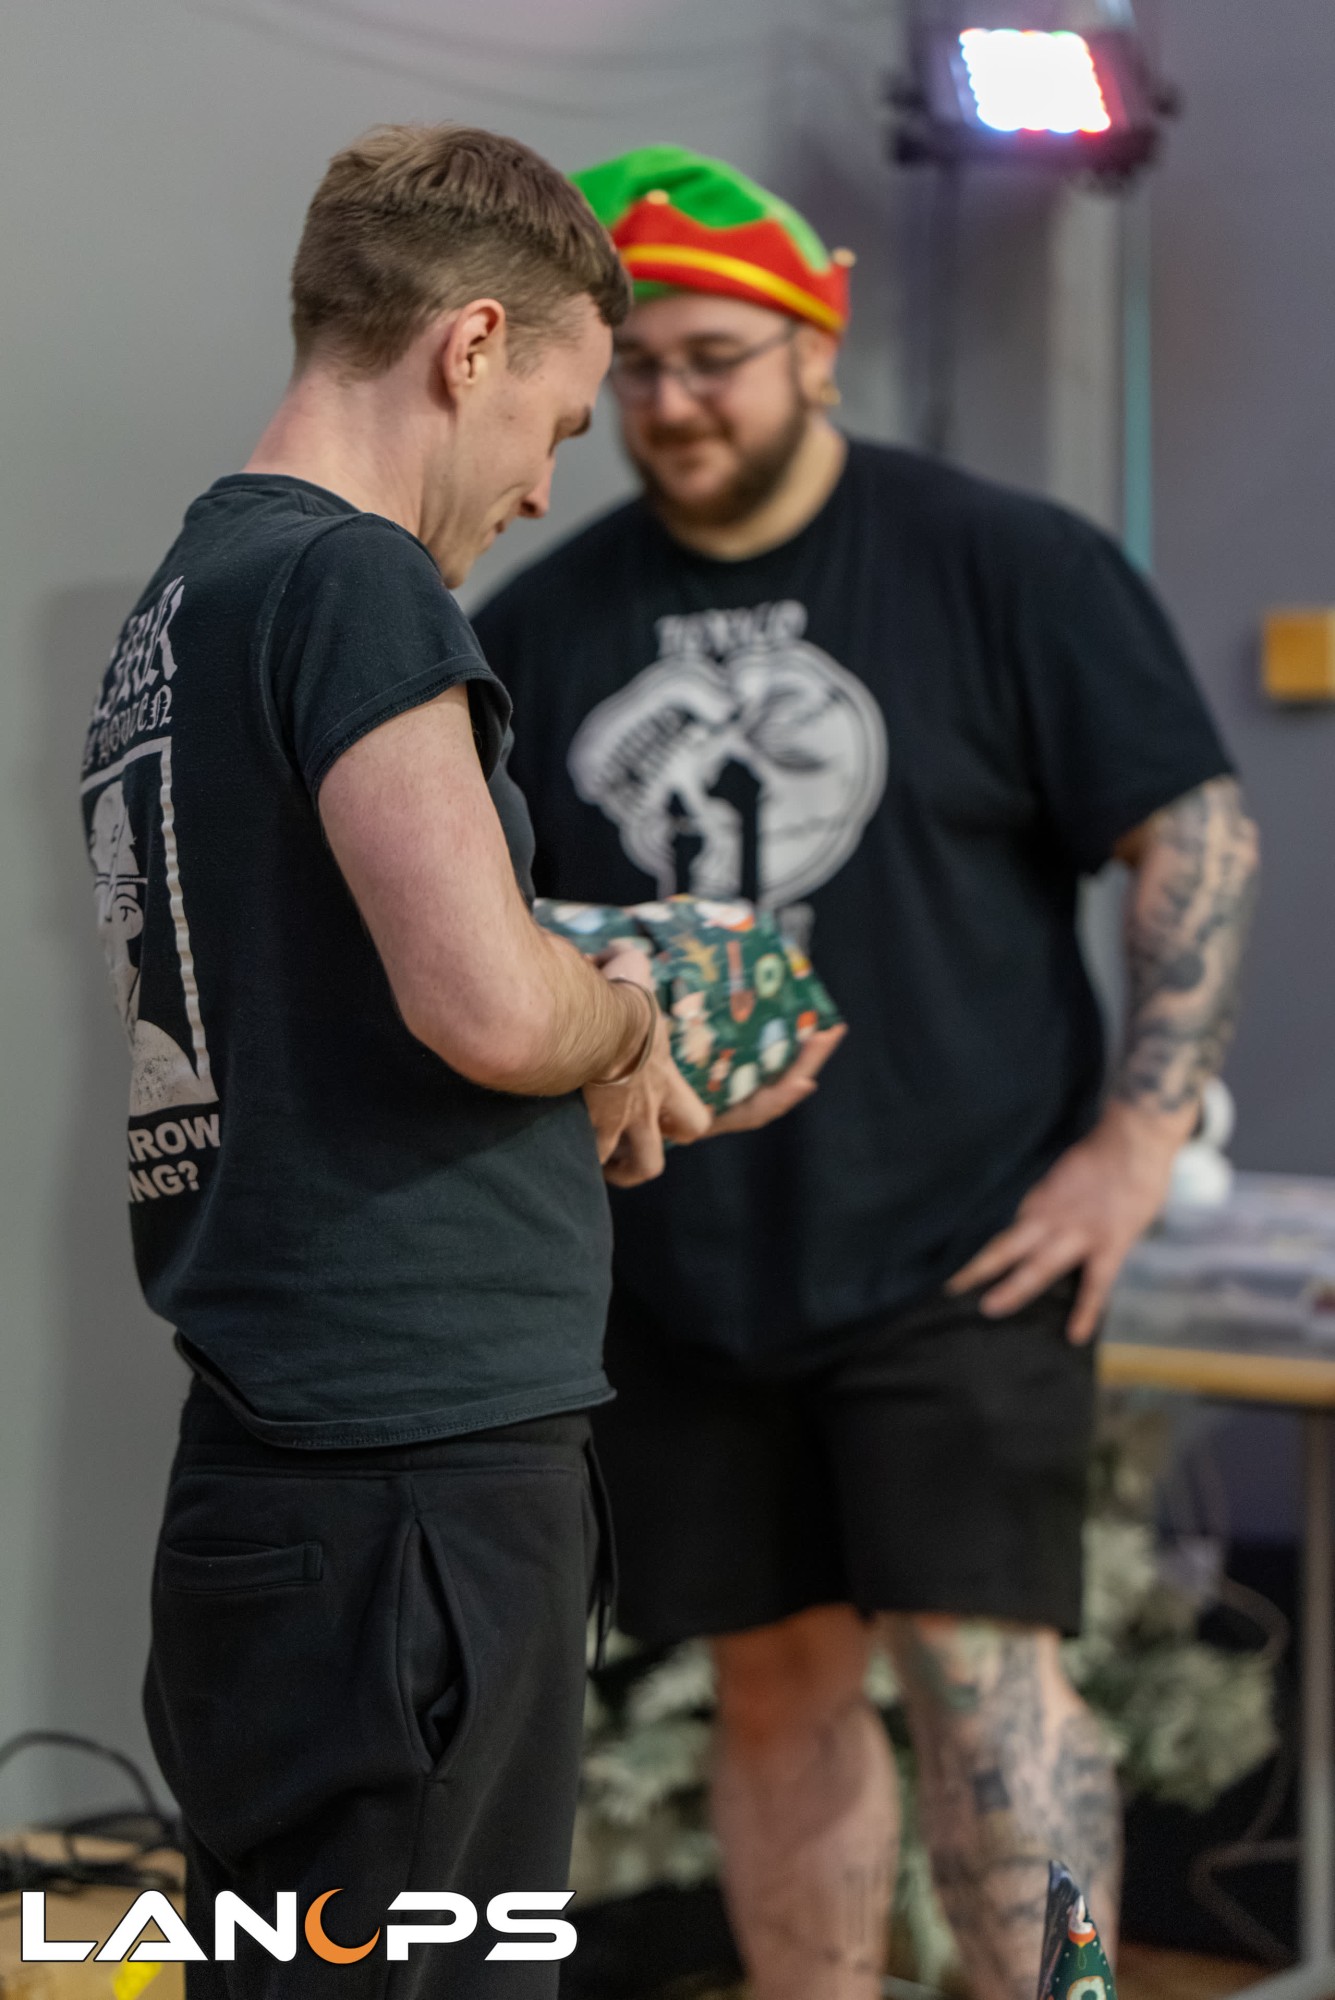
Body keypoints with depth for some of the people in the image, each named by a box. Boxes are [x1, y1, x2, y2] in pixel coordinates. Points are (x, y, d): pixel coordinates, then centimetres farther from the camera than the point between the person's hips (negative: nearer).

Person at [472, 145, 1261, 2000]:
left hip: (955, 1247, -4)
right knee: (777, 1691, 9)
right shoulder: (544, 626, 8)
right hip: (679, 1273, 4)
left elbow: (1201, 832, -3)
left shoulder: (1008, 567, -3)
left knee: (979, 1669, -9)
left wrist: (1140, 1136, -10)